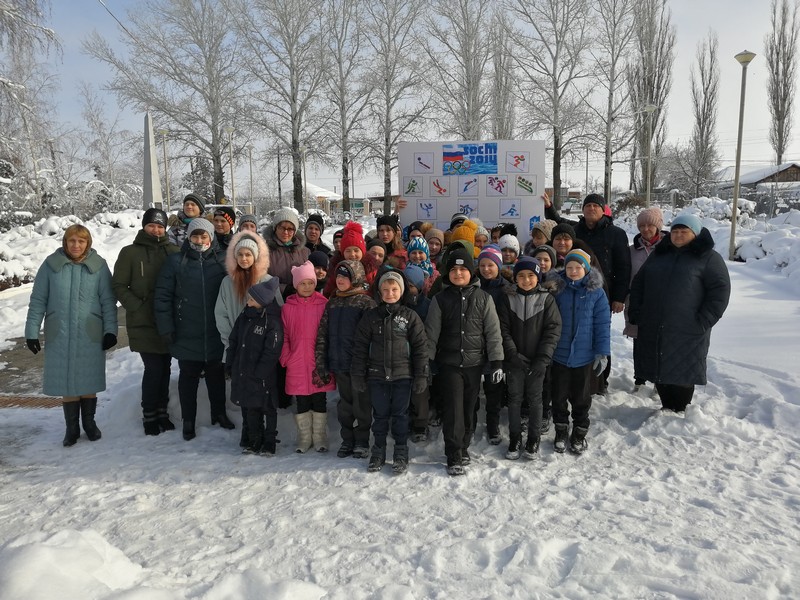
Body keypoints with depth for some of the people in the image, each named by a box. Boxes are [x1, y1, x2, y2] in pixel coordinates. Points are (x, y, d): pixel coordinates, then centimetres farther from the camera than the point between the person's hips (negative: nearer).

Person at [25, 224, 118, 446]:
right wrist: (32, 331, 0)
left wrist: (110, 330, -4)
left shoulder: (98, 266, -1)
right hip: (60, 336, 0)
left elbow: (108, 301, 1)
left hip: (90, 336, 0)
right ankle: (72, 428, 20)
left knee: (88, 382, 8)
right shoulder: (51, 264, 0)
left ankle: (89, 423, 26)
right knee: (67, 383, 5)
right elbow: (37, 300, 3)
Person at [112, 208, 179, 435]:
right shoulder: (130, 252, 0)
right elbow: (119, 285, 0)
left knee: (164, 368, 10)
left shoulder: (174, 252, 5)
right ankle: (149, 415, 11)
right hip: (143, 322, -3)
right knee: (153, 368, -5)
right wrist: (137, 306, -10)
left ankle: (161, 411, 24)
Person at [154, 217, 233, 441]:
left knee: (216, 375, 15)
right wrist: (166, 328, -8)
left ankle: (219, 414, 32)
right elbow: (162, 296, -3)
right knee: (189, 377, 11)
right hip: (187, 336, -1)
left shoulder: (222, 261, 0)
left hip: (215, 335, 1)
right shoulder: (176, 261, -3)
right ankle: (188, 421, 24)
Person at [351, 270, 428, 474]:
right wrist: (358, 375, 1)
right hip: (377, 375, 1)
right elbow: (360, 346, 4)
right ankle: (378, 452, 24)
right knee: (380, 415, 11)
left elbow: (420, 347, -1)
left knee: (400, 415, 7)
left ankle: (401, 454, 18)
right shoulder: (370, 316, 4)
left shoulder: (410, 316, 0)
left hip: (402, 375, -1)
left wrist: (421, 375, -5)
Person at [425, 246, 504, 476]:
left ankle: (463, 447, 27)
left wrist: (497, 362, -4)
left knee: (468, 409, 9)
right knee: (453, 410, -5)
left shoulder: (483, 298, 1)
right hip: (449, 364, -1)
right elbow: (431, 334, 2)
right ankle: (454, 457, 4)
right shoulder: (440, 299, 1)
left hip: (474, 363, 1)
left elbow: (493, 332, 1)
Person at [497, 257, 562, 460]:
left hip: (537, 362, -1)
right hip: (514, 360, 1)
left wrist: (543, 358, -14)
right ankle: (514, 439, 22)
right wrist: (513, 354, -14)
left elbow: (553, 329, -6)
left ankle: (534, 440, 23)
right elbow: (503, 329, -3)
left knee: (534, 399, 9)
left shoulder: (546, 299, -2)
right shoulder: (508, 298, 0)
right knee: (515, 399, 9)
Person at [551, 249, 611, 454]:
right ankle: (561, 432, 29)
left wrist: (602, 352, -7)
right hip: (559, 354, 1)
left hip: (584, 355, -1)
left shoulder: (596, 293, -5)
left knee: (581, 398, 13)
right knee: (559, 396, 12)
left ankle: (580, 433, 30)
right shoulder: (559, 290, -2)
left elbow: (602, 325, -3)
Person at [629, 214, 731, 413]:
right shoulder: (659, 254, 15)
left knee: (682, 373, 1)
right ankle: (666, 407, 27)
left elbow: (720, 290, -7)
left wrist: (703, 321, -13)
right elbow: (638, 283, 19)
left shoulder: (709, 258, 0)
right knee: (659, 369, 11)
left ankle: (679, 412, 16)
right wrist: (636, 312, 9)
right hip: (654, 330, 5)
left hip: (687, 333, -5)